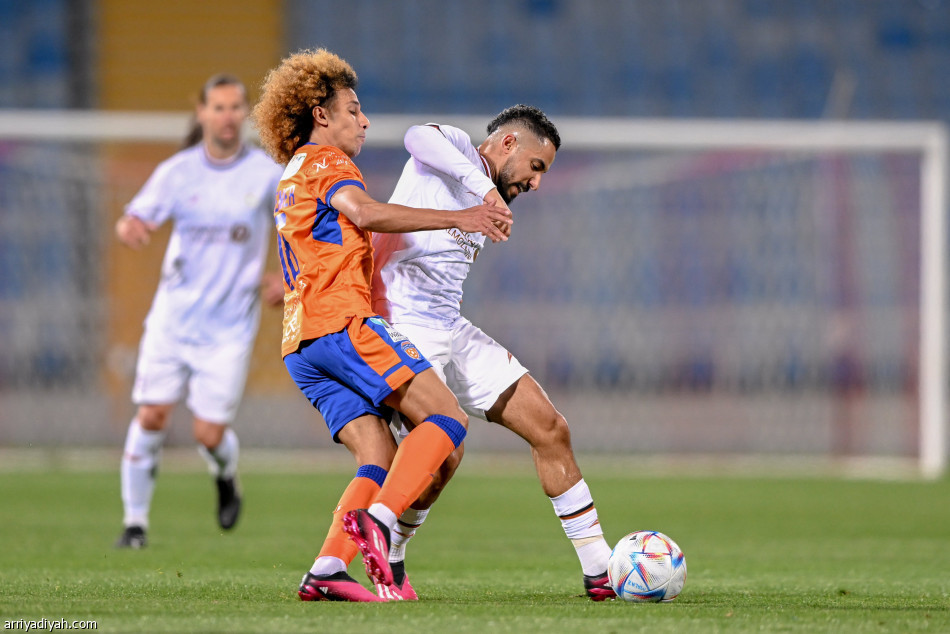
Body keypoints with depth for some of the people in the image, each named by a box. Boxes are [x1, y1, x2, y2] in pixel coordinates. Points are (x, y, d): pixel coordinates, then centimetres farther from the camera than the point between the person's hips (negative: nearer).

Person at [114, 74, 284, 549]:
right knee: (152, 416, -8)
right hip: (174, 314, 1)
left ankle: (226, 477, 30)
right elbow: (133, 222, -9)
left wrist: (286, 278, -6)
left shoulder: (267, 174, -4)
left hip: (230, 327, -1)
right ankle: (135, 521, 6)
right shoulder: (178, 171, -2)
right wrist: (130, 228, -33)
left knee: (209, 434, -5)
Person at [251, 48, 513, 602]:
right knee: (447, 417, -15)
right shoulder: (324, 160, 3)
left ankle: (327, 570, -20)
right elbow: (364, 213, -17)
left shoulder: (291, 181, 33)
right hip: (341, 320, -9)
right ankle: (378, 520, -34)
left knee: (382, 460, -1)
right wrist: (458, 218, -21)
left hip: (301, 347, 9)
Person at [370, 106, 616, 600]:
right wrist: (481, 186, -36)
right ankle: (389, 562, 5)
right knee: (445, 452, -21)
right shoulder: (454, 148, -2)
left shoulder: (482, 206, 23)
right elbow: (418, 137, -27)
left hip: (453, 333, 9)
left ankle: (600, 570, 8)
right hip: (405, 326, -9)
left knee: (550, 430, 3)